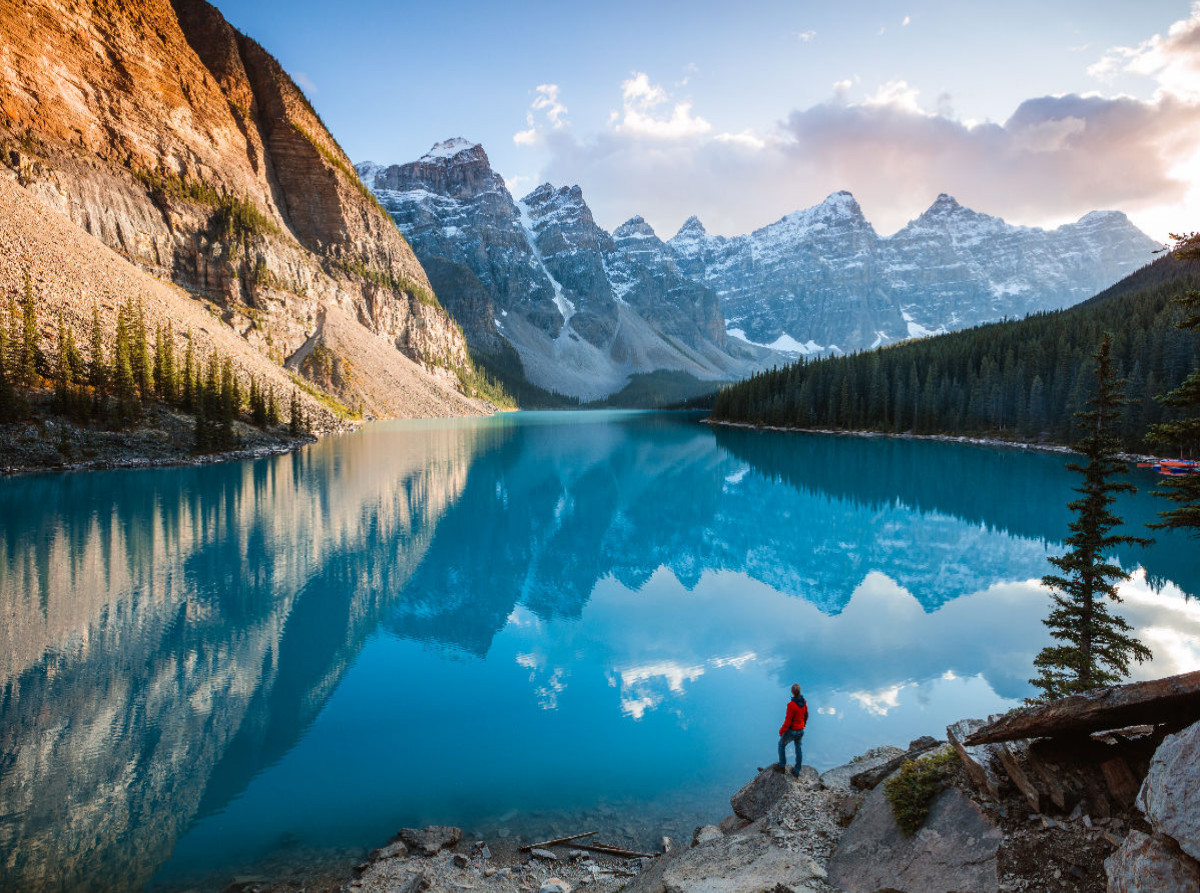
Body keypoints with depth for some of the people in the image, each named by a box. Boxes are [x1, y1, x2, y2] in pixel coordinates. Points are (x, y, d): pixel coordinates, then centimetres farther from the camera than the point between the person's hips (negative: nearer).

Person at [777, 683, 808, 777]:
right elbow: (806, 715, 6)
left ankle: (782, 765, 29)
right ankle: (797, 772, 33)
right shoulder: (803, 702, -9)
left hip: (792, 731, -6)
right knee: (798, 749, 21)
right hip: (801, 730, 6)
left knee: (782, 744, 20)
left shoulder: (791, 705, -31)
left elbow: (788, 721, -24)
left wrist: (781, 731, -9)